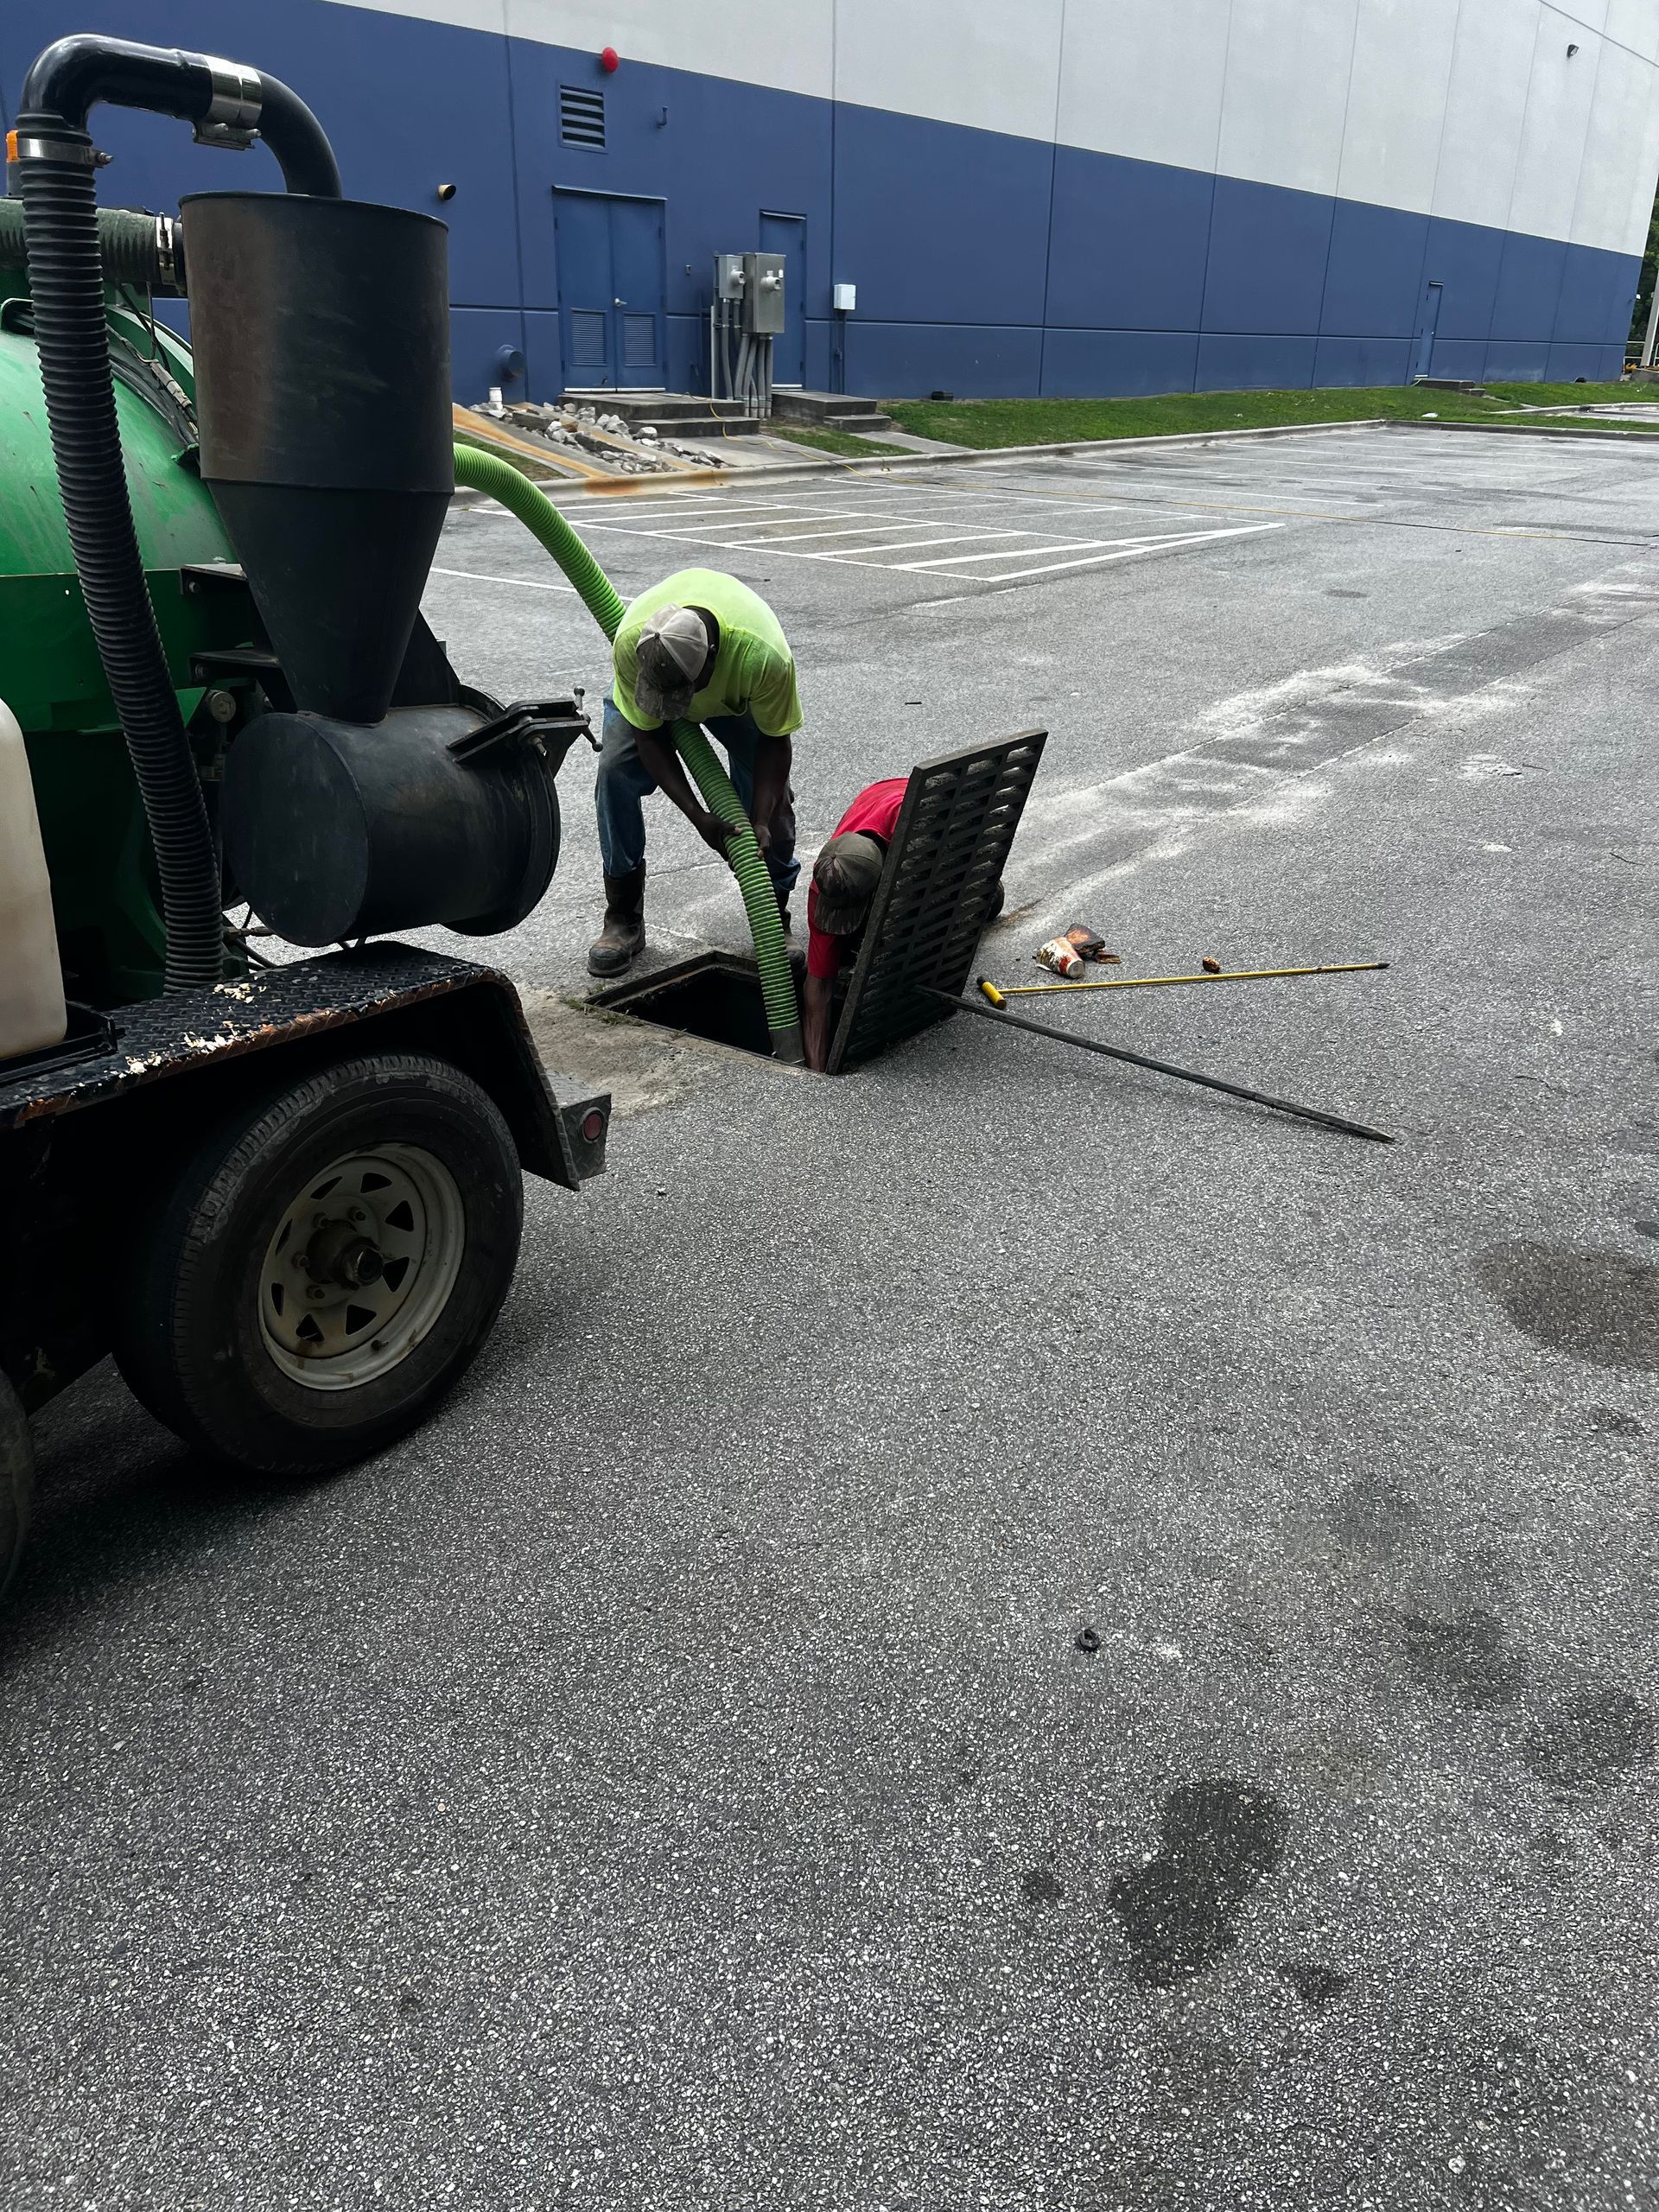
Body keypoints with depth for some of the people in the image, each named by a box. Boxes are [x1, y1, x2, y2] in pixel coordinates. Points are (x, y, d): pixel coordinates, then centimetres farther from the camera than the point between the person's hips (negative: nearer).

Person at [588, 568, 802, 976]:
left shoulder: (765, 655, -44)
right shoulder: (630, 643, -40)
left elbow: (774, 742, -25)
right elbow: (648, 736, -26)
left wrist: (760, 821, -32)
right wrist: (697, 815, -33)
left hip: (738, 693, 0)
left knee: (769, 790, -14)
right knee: (615, 770, -18)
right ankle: (623, 919, -7)